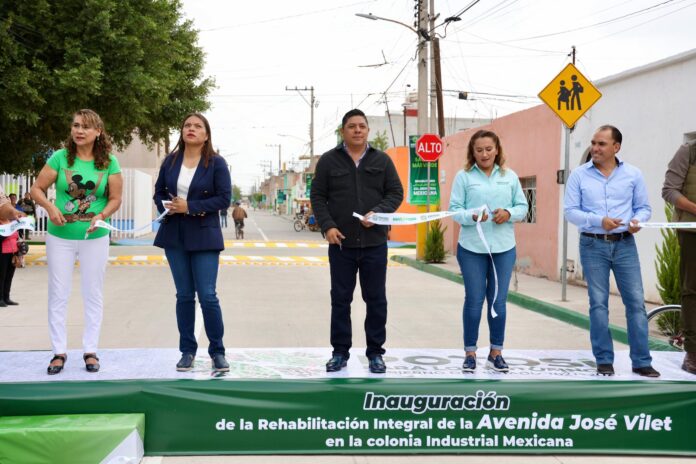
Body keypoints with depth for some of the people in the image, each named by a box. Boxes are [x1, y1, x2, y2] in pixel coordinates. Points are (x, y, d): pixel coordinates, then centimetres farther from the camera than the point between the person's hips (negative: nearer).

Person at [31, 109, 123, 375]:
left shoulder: (109, 163, -4)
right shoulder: (60, 157, -5)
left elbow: (115, 199, 0)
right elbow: (37, 189, -2)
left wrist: (101, 216, -19)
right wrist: (50, 207, -20)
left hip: (95, 238, 0)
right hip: (60, 237, 0)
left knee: (93, 295, 6)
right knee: (58, 294, 4)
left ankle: (90, 351, 16)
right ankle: (59, 352, 14)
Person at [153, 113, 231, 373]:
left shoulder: (216, 163, -4)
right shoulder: (171, 161, 7)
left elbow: (224, 198, -10)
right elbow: (159, 193, 13)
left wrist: (190, 207, -17)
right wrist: (168, 207, -9)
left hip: (204, 236, -3)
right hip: (175, 236, 4)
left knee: (207, 295, -7)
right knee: (184, 295, 8)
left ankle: (217, 352, 5)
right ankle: (187, 350, 17)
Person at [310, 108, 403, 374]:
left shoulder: (382, 160, 6)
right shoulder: (329, 161, 4)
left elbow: (396, 193, 5)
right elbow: (318, 196, 3)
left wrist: (378, 212, -13)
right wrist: (327, 226, -11)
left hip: (374, 243, 1)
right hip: (341, 243, 0)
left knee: (376, 299, 5)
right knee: (340, 299, 6)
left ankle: (375, 352, 15)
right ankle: (340, 352, 17)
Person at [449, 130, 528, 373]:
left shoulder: (510, 176, 7)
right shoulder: (463, 176, -1)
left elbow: (522, 206, 9)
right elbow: (454, 209, -4)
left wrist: (509, 213, -11)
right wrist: (472, 216, -22)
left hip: (504, 248, 2)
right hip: (472, 248, -2)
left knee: (498, 301, 7)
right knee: (474, 301, 4)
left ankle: (496, 352, 20)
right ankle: (470, 353, 16)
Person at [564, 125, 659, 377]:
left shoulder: (633, 174, 3)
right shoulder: (579, 175, 0)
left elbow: (644, 207, 8)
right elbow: (570, 211, -3)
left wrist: (637, 220, -15)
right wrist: (599, 220, -17)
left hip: (624, 244, 1)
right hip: (593, 245, -1)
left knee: (636, 301, -1)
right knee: (598, 303, 3)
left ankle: (641, 361, 7)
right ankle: (604, 360, 13)